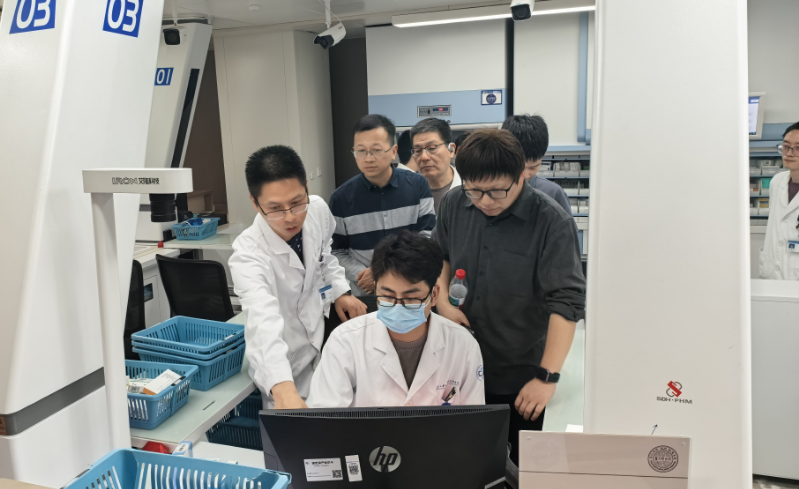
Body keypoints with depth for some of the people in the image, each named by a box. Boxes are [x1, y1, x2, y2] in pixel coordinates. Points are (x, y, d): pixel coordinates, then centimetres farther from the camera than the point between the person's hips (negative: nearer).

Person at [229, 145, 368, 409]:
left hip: (320, 327, 5)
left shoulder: (318, 209, -15)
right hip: (283, 360, -4)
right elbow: (264, 322, -50)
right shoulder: (248, 254, -33)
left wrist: (340, 292, -3)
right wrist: (283, 388, -64)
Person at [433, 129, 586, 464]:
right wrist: (443, 303, 0)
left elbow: (567, 302, -21)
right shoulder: (454, 204, -2)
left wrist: (547, 377, -24)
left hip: (521, 377, -4)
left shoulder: (552, 223, -18)